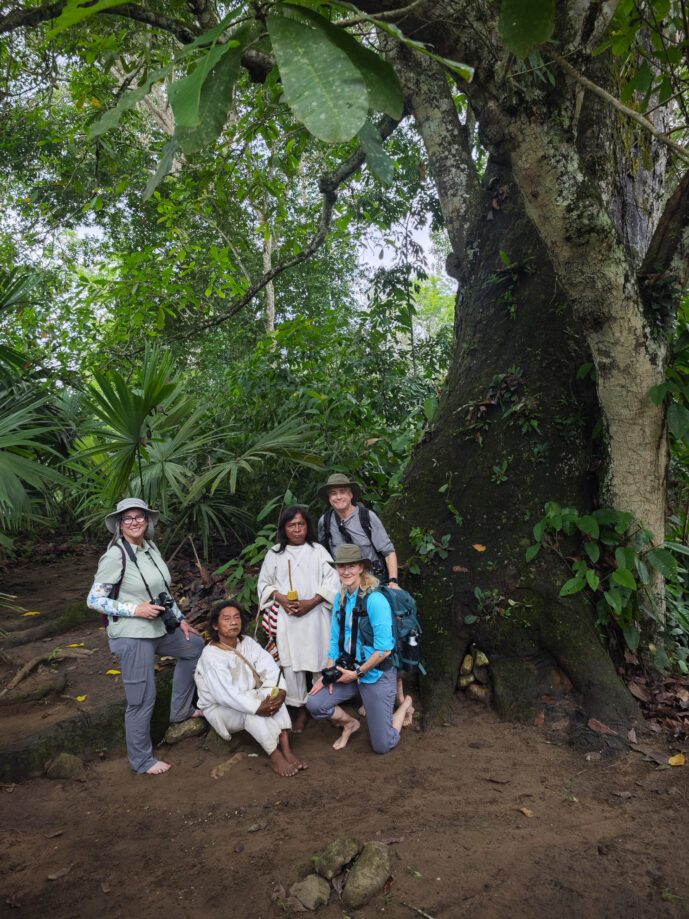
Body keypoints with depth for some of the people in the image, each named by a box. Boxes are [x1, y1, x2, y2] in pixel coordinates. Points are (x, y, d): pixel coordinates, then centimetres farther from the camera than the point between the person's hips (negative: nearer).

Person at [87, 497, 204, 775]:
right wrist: (136, 610, -22)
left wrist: (180, 619, 15)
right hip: (132, 636, -9)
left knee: (194, 645, 26)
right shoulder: (115, 556, -18)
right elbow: (94, 600, -16)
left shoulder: (150, 548, 4)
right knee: (142, 700, 0)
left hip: (159, 629, 9)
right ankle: (141, 760, 21)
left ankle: (181, 710, 38)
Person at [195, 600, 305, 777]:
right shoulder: (211, 655, -21)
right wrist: (257, 708, -34)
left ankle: (285, 748, -28)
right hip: (219, 708, -6)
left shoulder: (247, 642, 0)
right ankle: (274, 755, -26)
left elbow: (270, 668, -9)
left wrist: (279, 691, -30)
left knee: (272, 695, -23)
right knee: (251, 710, -34)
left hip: (245, 696, 6)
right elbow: (225, 694, -30)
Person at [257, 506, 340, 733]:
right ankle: (301, 709, 13)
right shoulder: (274, 554, 9)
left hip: (315, 615, -1)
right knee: (292, 662, -1)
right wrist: (281, 598, -7)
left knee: (319, 660, 0)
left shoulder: (318, 551, 6)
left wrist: (311, 602, -12)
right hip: (286, 617, 1)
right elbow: (264, 583, 12)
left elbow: (332, 582, 0)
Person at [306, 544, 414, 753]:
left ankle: (405, 704, 28)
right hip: (348, 669, 6)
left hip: (376, 673, -6)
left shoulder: (375, 600, -20)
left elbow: (384, 649, -20)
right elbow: (335, 639, 11)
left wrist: (357, 673, -12)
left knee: (382, 746, -1)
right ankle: (350, 723, 18)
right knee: (315, 703, -12)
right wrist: (328, 672, 0)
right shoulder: (341, 598, 3)